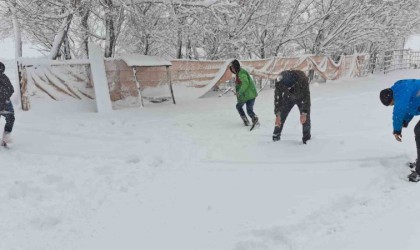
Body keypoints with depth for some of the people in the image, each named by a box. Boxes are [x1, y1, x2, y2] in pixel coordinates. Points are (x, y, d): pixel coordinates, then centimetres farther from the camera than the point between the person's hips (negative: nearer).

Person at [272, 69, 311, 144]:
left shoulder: (303, 79, -40)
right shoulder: (280, 82, -34)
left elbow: (306, 97, -31)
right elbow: (277, 97, -24)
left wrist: (304, 113, -33)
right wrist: (277, 114, -26)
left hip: (301, 98, -2)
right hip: (288, 98, 2)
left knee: (305, 118, -11)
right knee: (281, 116, -6)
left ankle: (307, 138, 1)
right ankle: (276, 134, 9)